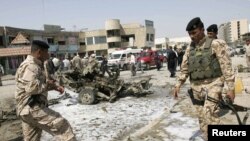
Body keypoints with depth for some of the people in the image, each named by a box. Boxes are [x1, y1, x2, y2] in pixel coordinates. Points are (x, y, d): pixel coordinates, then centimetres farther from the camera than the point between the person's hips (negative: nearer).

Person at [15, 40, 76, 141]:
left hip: (28, 109, 11)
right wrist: (48, 84, -15)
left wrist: (55, 87, 11)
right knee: (62, 126, -9)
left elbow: (39, 84, 28)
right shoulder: (30, 66, -17)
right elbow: (32, 87, -33)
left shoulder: (34, 65, 18)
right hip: (32, 109, -11)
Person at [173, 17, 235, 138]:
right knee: (202, 117, 9)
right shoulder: (189, 49, 10)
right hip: (196, 86, 5)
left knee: (209, 113, -21)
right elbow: (184, 69, 14)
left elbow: (226, 66, -7)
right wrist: (178, 85, 6)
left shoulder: (215, 44, -4)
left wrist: (231, 88, -11)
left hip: (213, 83, -5)